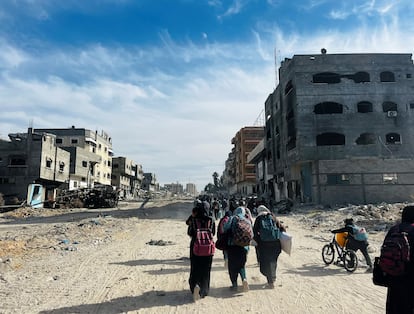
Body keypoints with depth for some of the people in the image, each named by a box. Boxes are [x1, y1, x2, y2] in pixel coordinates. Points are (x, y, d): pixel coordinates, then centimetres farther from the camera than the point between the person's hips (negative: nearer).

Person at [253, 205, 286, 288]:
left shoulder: (259, 219, -3)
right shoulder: (273, 217, 6)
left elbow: (255, 232, -8)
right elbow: (283, 229, 7)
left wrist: (257, 241, 3)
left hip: (264, 244, -4)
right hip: (275, 243, 4)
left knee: (266, 263, 6)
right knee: (272, 261, 19)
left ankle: (271, 283, 8)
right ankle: (272, 279, 31)